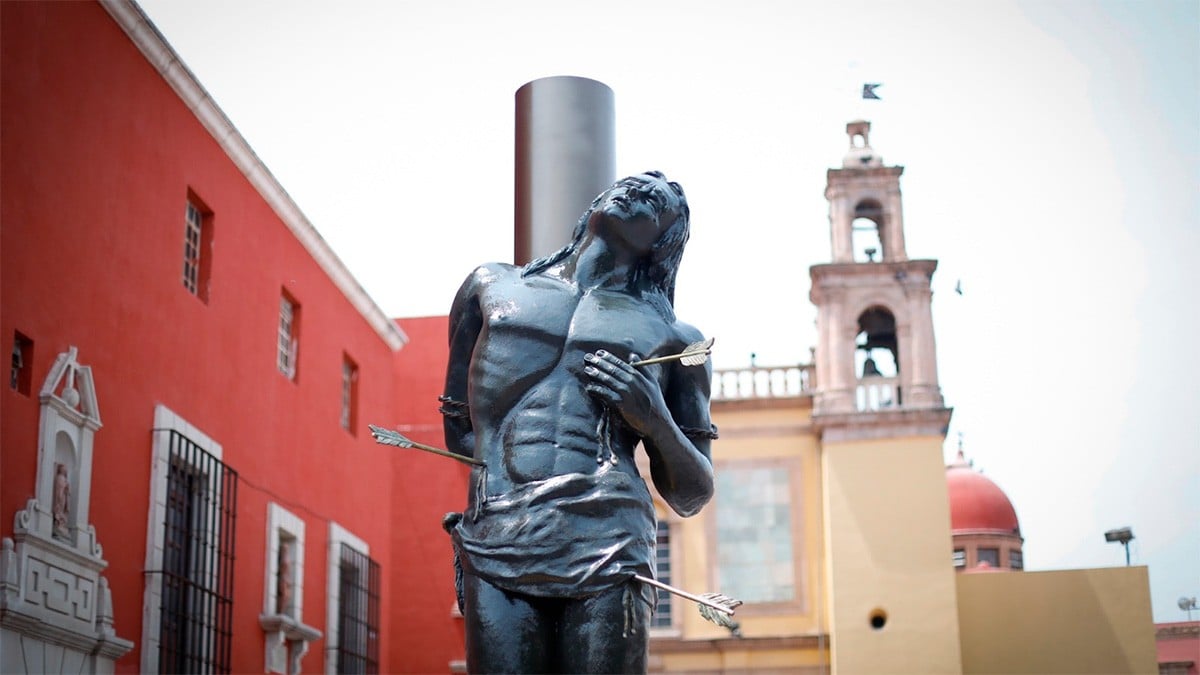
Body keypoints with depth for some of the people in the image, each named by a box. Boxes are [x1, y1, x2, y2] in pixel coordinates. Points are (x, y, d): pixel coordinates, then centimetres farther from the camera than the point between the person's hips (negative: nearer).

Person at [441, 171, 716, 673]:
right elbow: (460, 432, 28)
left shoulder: (673, 338, 19)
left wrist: (655, 421, 0)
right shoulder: (493, 287, 23)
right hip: (497, 554, 1)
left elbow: (690, 498, 18)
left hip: (606, 554, -1)